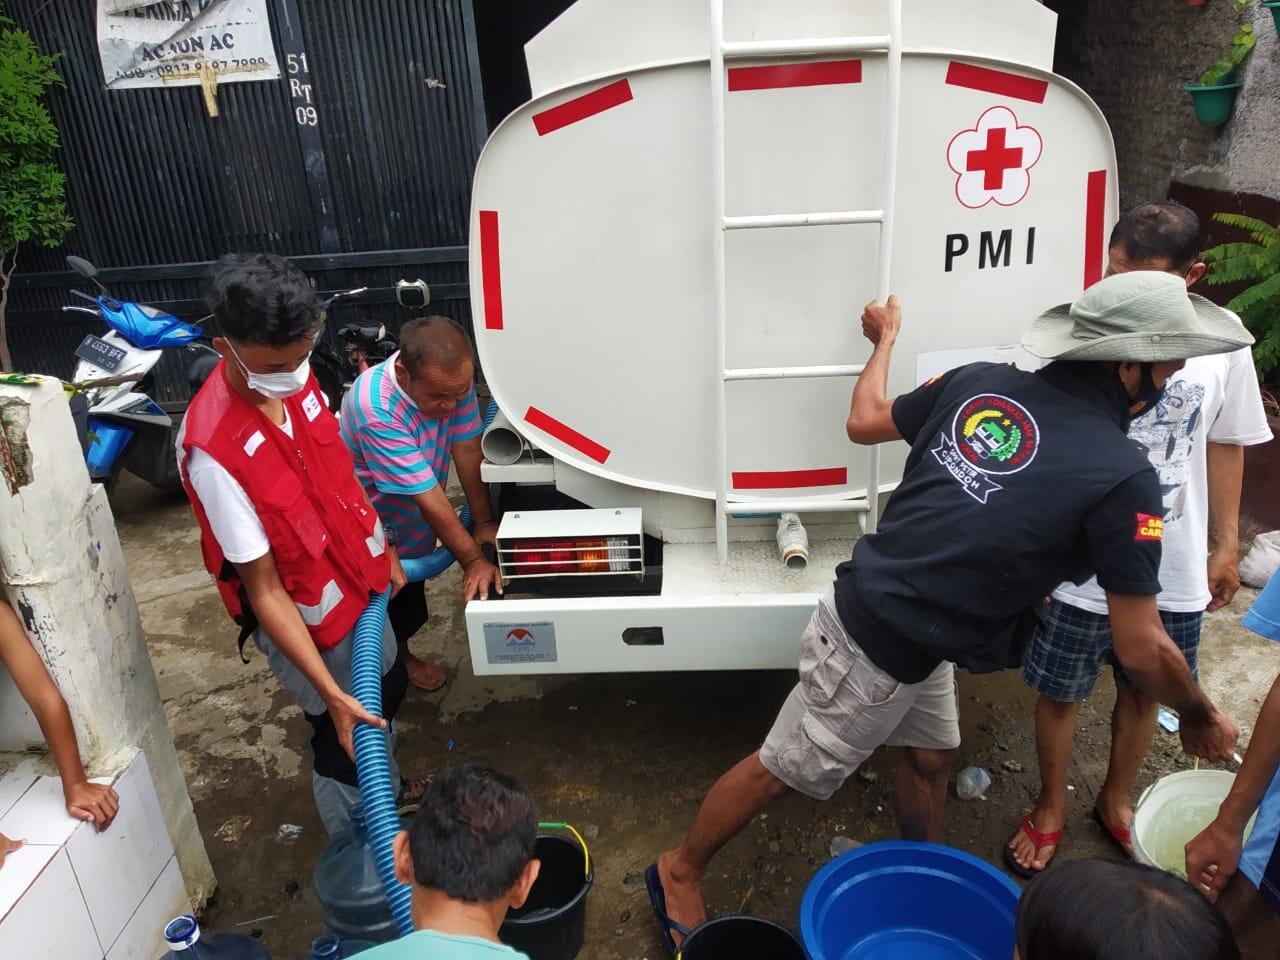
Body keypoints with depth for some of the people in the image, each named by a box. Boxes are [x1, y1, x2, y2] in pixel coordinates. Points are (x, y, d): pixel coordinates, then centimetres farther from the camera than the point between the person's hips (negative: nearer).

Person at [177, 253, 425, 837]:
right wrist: (330, 693, -27)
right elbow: (263, 590, -29)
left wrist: (383, 547, 13)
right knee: (344, 742, 14)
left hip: (361, 584, 7)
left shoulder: (295, 378, -13)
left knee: (389, 690, 28)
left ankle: (387, 790, 58)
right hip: (309, 622, -7)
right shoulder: (212, 451, -34)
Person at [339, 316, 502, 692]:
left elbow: (467, 449, -14)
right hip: (376, 527, -5)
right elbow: (428, 497, -35)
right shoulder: (376, 409, -38)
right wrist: (473, 560, -30)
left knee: (411, 603, 23)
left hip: (414, 521, 6)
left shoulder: (452, 380, -22)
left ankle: (399, 651, 49)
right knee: (394, 605, 12)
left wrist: (484, 521, -14)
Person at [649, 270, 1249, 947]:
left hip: (870, 604, 7)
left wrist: (884, 339, 27)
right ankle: (679, 872, 33)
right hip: (886, 652, -7)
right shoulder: (1123, 477, -19)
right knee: (780, 770, 11)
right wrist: (1200, 716, 7)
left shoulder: (978, 382, -3)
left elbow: (864, 422, 11)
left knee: (930, 756, 25)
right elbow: (1141, 650, -13)